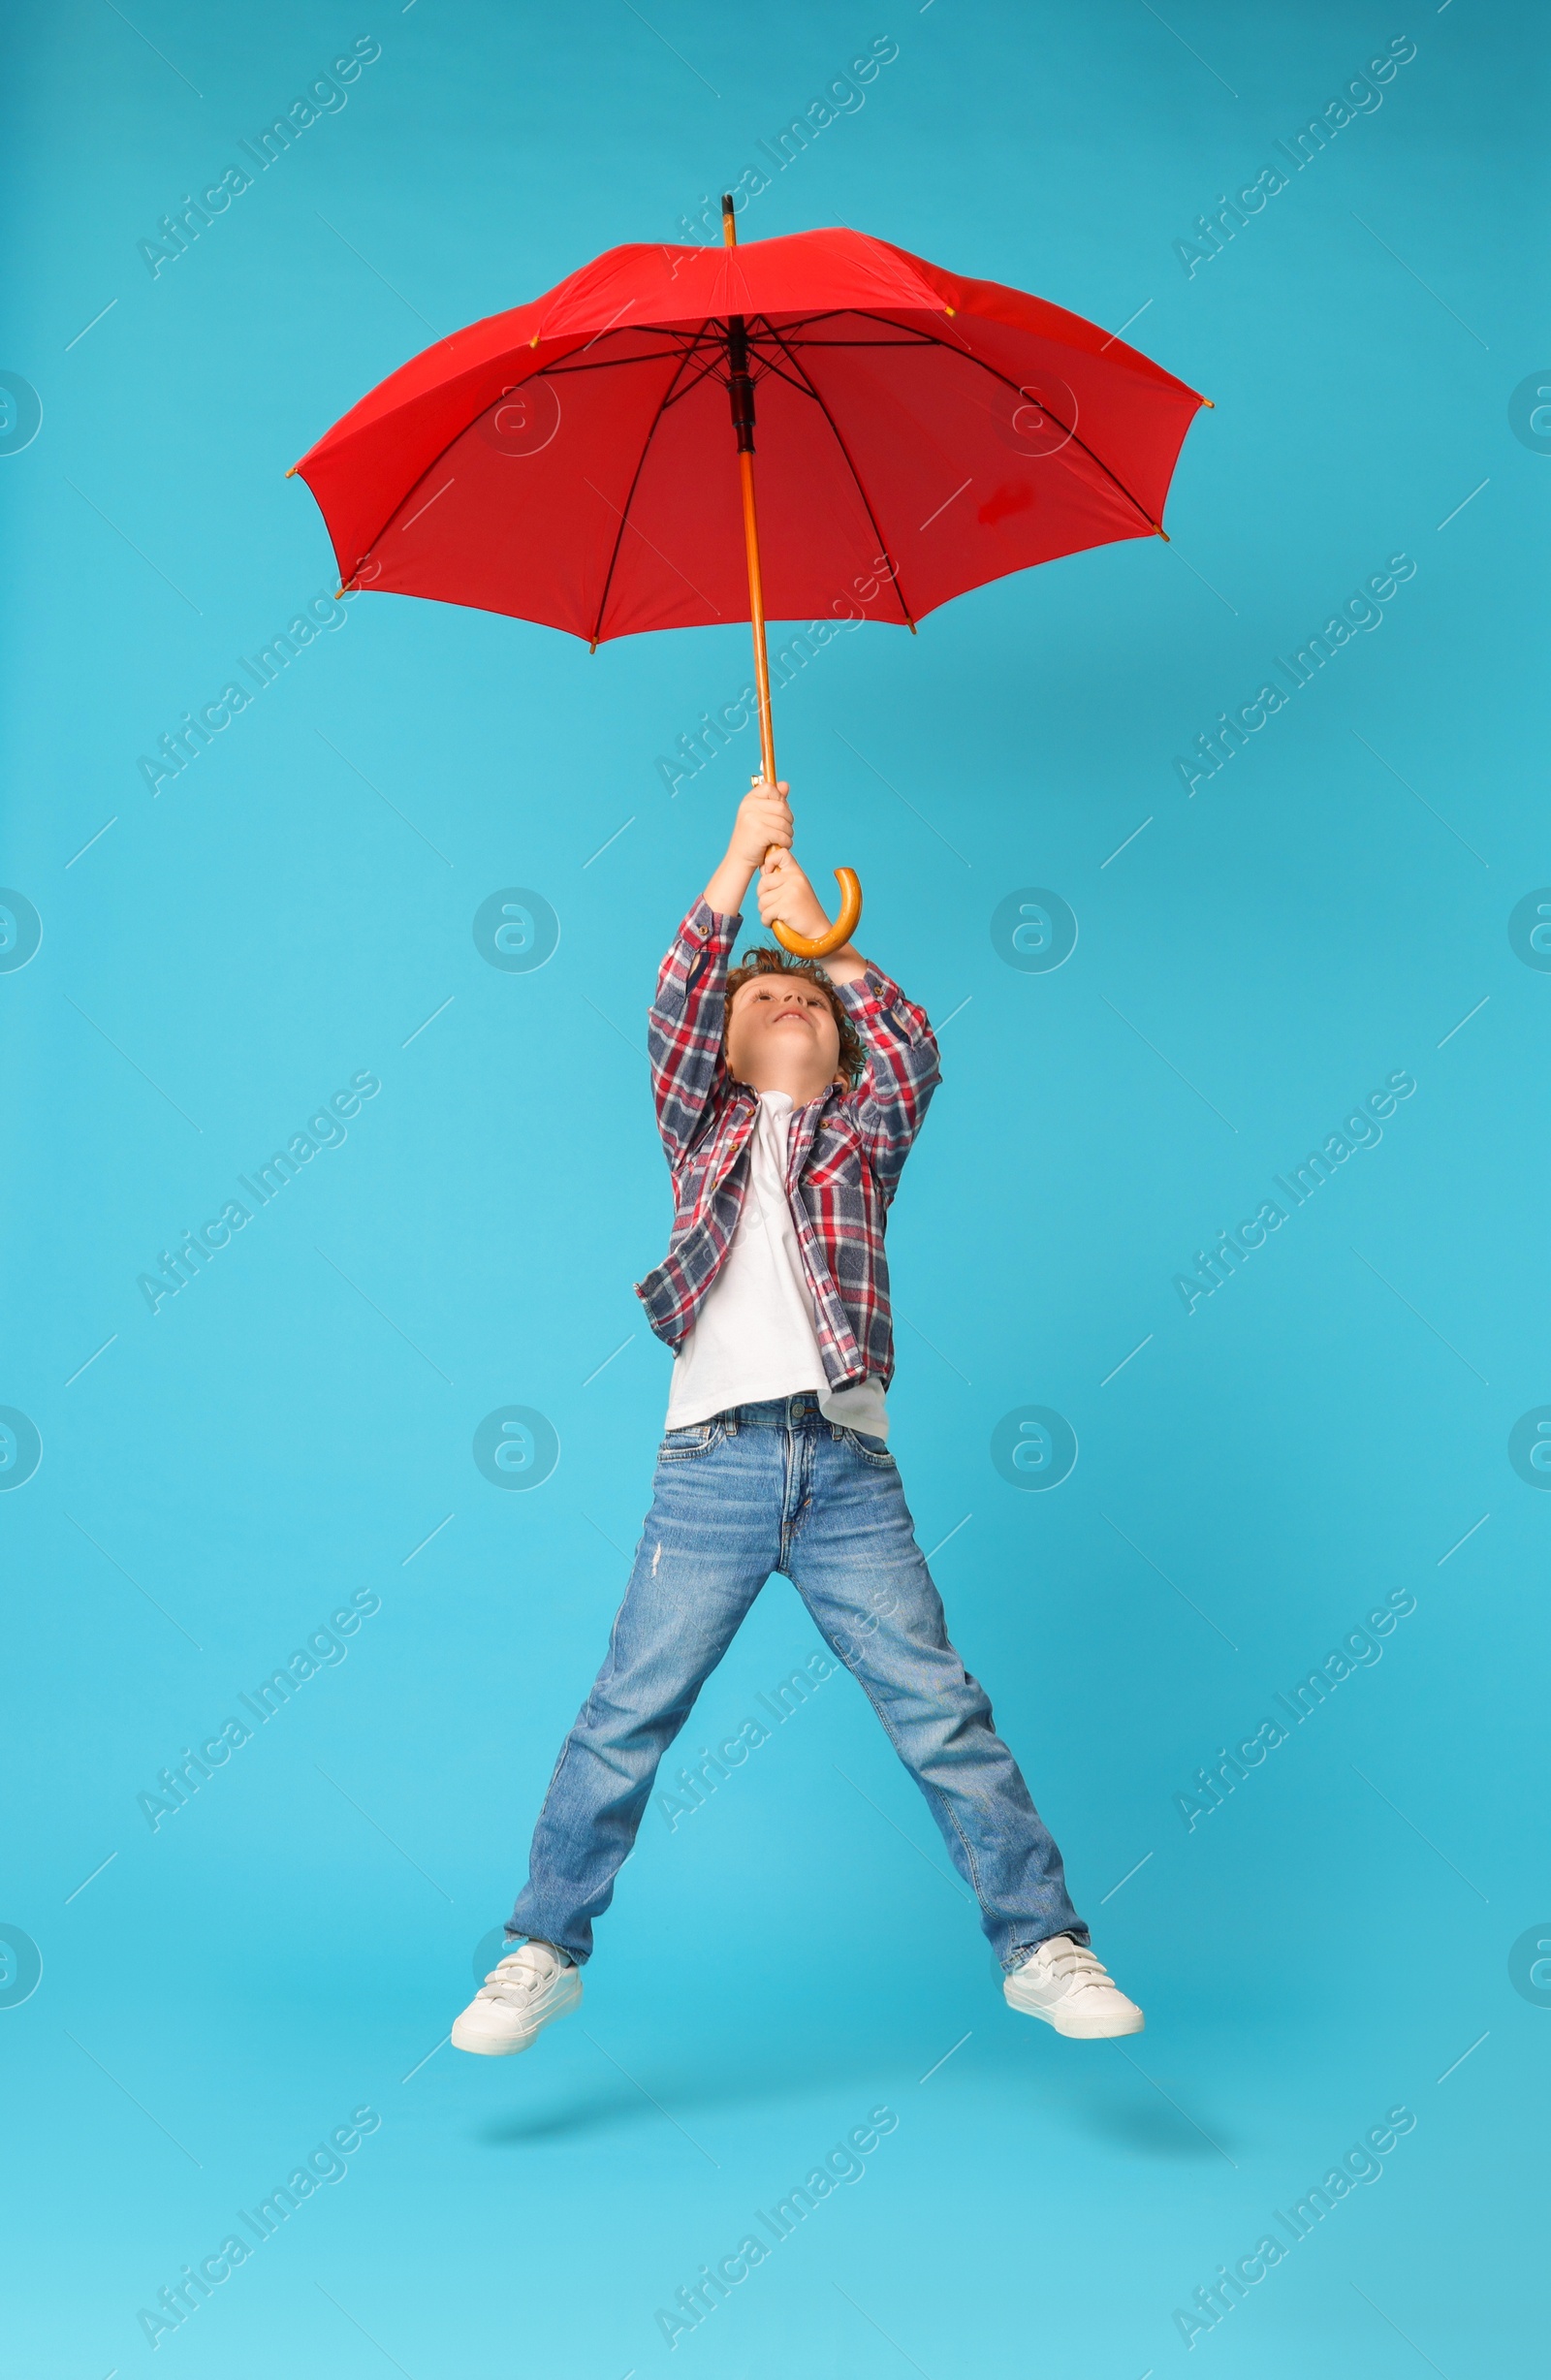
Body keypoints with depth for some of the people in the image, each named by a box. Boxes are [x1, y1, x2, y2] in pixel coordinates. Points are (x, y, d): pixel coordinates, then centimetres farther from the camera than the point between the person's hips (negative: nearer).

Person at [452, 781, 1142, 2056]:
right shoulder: (704, 1127, 19)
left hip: (848, 1471, 0)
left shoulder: (863, 1135, 18)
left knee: (943, 1711, -2)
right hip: (711, 1462, 0)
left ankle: (1044, 1944, 7)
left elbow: (914, 1053, 0)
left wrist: (819, 928, 4)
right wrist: (739, 866, 0)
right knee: (624, 1717, 0)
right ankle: (545, 1949, 13)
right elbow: (673, 1015, 4)